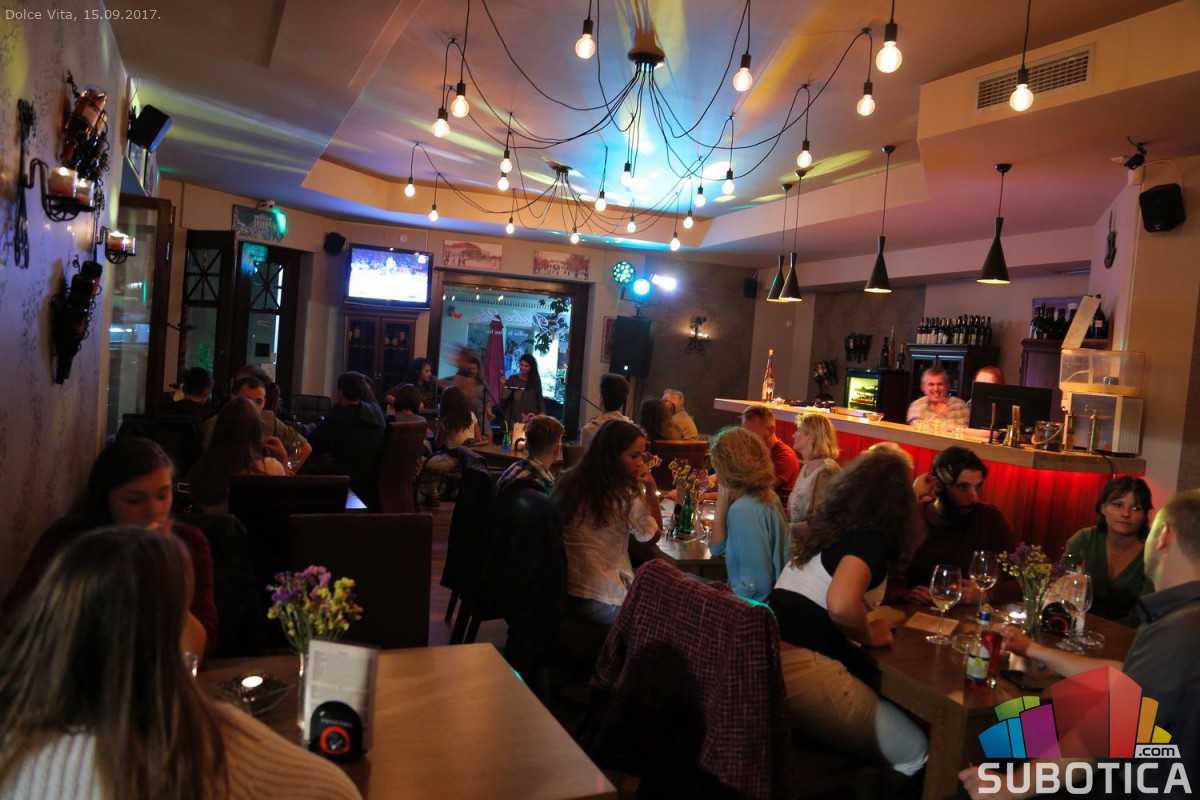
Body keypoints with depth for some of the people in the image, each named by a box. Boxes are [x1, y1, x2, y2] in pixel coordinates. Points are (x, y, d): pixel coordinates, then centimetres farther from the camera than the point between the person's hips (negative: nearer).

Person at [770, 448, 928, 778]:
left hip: (767, 652, 8)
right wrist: (870, 636, -7)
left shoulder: (829, 526, 18)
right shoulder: (870, 538, -8)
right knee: (916, 752, 6)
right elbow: (841, 605, -27)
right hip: (799, 665, -8)